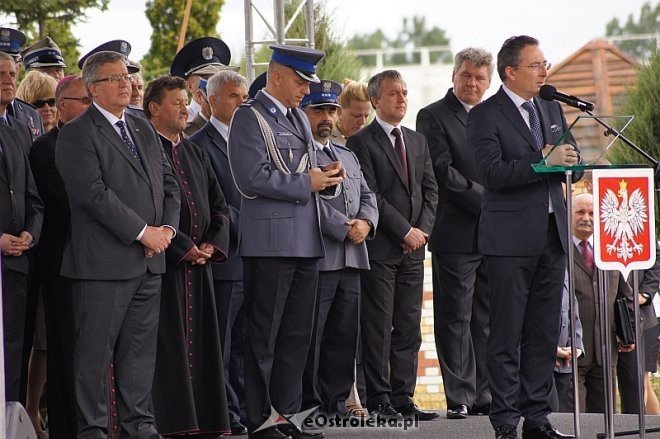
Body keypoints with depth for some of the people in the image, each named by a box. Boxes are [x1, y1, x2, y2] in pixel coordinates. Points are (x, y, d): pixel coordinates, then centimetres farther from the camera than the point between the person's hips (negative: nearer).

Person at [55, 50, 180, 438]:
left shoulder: (144, 130, 18)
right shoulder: (77, 134, -7)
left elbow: (169, 183, 18)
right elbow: (93, 192, -16)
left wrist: (167, 228, 0)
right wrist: (142, 231, -16)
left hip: (150, 261, 7)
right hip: (104, 261, -7)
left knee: (141, 348, 10)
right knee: (96, 350, -4)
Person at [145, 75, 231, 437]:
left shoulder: (196, 154, 19)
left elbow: (219, 205, 18)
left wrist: (212, 244, 0)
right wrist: (184, 247, -15)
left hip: (198, 262, 7)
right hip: (162, 263, -7)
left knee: (200, 343, 6)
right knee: (168, 344, -8)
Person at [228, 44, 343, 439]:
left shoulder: (299, 118, 19)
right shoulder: (250, 118, -8)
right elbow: (253, 178, -19)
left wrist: (327, 176, 3)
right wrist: (306, 183, -15)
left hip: (306, 241, 9)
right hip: (270, 242, -9)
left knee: (298, 333, 10)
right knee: (264, 336, -3)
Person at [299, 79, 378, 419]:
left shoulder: (348, 157, 25)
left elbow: (367, 196, 20)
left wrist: (365, 222, -2)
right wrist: (344, 229, -15)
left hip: (351, 258, 8)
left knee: (345, 333, 9)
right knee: (311, 333, -6)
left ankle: (336, 398, 15)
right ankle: (308, 403, -2)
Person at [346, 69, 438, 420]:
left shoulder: (418, 141, 17)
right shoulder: (361, 142, -4)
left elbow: (430, 190, 15)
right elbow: (370, 196, -11)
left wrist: (423, 229, -1)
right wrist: (405, 231, -12)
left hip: (413, 247, 6)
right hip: (380, 247, -6)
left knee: (409, 327, 4)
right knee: (378, 326, -5)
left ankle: (403, 398, 6)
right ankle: (379, 400, -3)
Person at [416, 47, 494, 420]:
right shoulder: (433, 117, -3)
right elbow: (444, 173, -12)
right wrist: (486, 199, -16)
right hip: (457, 233, -6)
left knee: (486, 318, 7)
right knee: (455, 318, -2)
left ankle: (484, 394, 11)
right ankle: (459, 398, -1)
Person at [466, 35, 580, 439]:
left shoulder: (552, 109, 16)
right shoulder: (485, 116, -6)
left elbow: (571, 160, 18)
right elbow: (491, 172, -17)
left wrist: (567, 160, -6)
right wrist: (543, 160, -21)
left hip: (553, 232, 6)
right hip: (511, 238, -6)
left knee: (545, 332, 8)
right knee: (507, 333, -4)